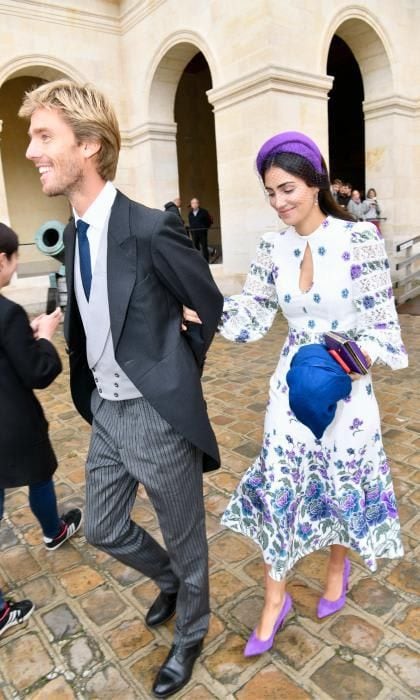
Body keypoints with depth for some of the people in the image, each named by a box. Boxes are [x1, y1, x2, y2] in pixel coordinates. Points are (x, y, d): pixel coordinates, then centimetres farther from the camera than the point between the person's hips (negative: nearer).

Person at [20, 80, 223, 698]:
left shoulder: (150, 229, -21)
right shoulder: (73, 233, 3)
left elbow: (215, 309, -10)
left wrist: (178, 375, 0)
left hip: (157, 415, -7)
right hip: (106, 411, 8)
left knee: (184, 539, 17)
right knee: (104, 529, 25)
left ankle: (190, 635, 47)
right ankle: (170, 581, 55)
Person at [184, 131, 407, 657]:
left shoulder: (359, 238, -12)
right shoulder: (272, 247, 0)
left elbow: (379, 321, -10)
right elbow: (250, 319, -1)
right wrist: (188, 308, -14)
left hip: (346, 387, -2)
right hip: (290, 384, 3)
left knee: (343, 484, 16)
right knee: (278, 487, 7)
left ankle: (338, 567, 48)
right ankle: (275, 599, 29)